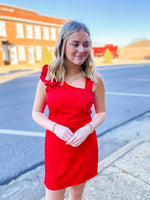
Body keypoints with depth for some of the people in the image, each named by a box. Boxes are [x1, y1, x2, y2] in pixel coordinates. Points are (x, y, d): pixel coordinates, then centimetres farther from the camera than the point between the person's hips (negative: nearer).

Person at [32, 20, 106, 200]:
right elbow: (36, 113, 0)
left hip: (85, 145, 1)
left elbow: (101, 112, 3)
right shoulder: (48, 77, -8)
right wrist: (55, 127, -18)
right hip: (56, 145, 0)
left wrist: (87, 129, -16)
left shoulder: (95, 79, -8)